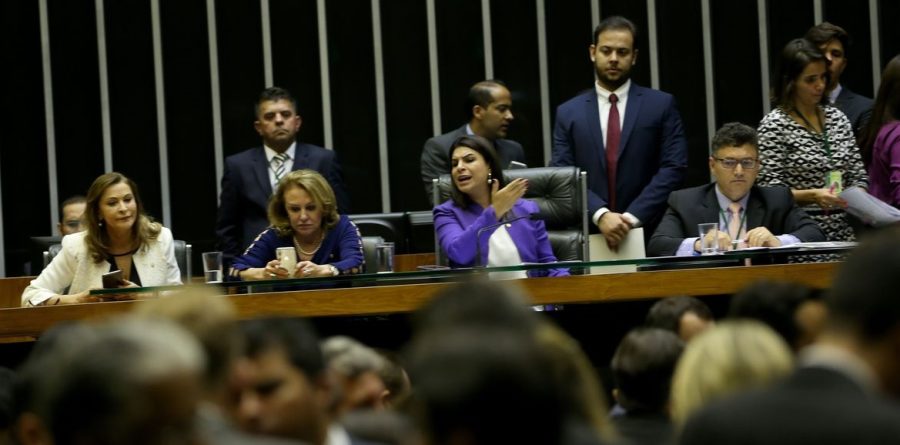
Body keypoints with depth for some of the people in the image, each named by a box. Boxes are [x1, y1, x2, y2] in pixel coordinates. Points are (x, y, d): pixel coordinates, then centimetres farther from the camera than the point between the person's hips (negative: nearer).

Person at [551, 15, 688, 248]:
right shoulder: (569, 113, 9)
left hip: (648, 234, -1)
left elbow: (674, 167, -2)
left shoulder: (661, 105, 6)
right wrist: (600, 214, -16)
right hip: (589, 235, 1)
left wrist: (633, 217, -13)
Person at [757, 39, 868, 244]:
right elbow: (769, 188, -7)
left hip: (842, 232, 4)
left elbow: (858, 175, 17)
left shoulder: (837, 118, 14)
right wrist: (811, 195, -21)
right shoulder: (774, 124, -4)